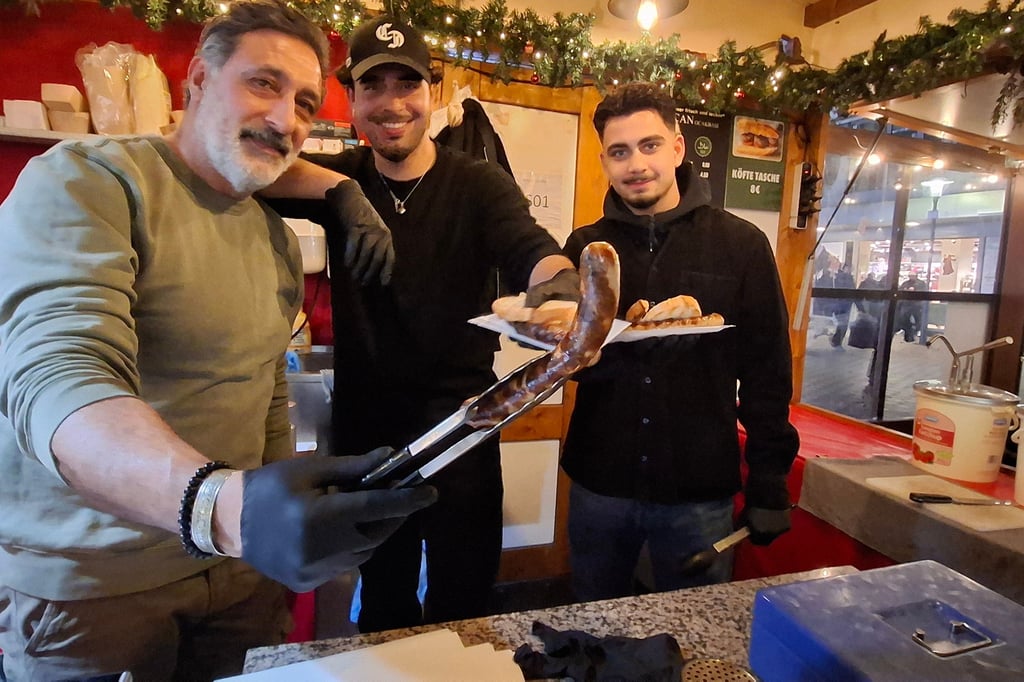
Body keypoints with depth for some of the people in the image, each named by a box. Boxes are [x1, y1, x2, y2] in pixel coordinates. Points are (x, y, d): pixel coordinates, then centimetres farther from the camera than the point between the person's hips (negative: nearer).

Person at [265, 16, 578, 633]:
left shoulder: (481, 183, -6)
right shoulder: (339, 178, -1)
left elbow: (529, 248, -25)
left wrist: (559, 282, -47)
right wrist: (341, 190, -33)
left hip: (459, 423, -1)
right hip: (365, 426, 2)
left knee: (465, 597, 15)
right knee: (383, 597, 24)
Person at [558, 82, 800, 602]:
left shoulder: (741, 244, -4)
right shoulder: (586, 246, 1)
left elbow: (767, 373, -1)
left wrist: (769, 484, -2)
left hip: (700, 489, -1)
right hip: (599, 481, 2)